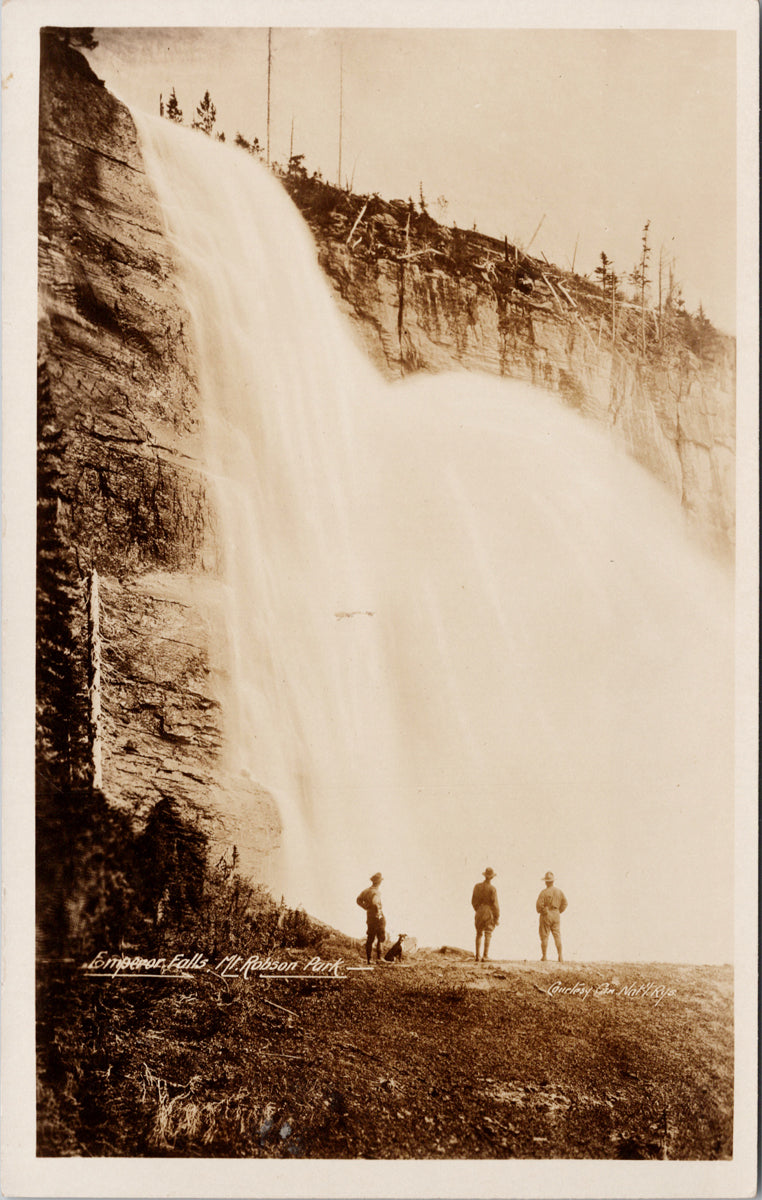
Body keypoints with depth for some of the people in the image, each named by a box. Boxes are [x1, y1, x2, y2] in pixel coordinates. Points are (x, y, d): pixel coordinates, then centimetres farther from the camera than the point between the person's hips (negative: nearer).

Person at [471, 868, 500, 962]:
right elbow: (495, 904, -12)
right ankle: (485, 956, -5)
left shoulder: (477, 886, 2)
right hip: (489, 913, -4)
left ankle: (477, 956, 13)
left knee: (479, 934, 15)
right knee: (488, 935, 0)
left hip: (479, 913, 4)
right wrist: (497, 917, -5)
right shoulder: (492, 888, -12)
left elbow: (473, 901, 9)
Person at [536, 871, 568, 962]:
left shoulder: (544, 892, -14)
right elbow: (564, 903, 6)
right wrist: (558, 911, 12)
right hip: (556, 915, 4)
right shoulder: (559, 891, 2)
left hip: (546, 916, -4)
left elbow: (539, 905, -18)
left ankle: (545, 956, 7)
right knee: (557, 936, 8)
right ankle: (561, 956, 3)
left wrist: (541, 911, 1)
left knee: (544, 936, 4)